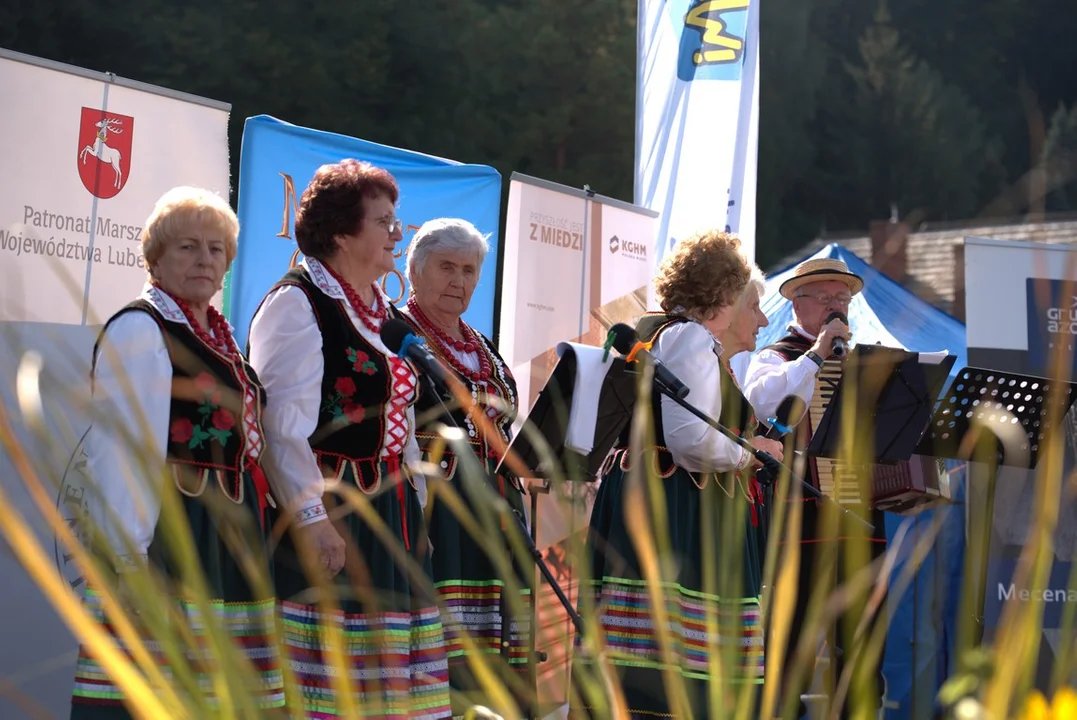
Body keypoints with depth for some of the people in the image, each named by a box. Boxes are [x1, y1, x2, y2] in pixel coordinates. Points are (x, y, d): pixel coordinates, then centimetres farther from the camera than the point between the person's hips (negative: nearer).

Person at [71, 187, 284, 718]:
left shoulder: (217, 335, 18)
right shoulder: (139, 327, -7)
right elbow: (121, 450, -16)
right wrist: (130, 558, -22)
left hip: (227, 531, 8)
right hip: (170, 529, -8)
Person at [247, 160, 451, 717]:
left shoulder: (383, 314, 19)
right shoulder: (296, 303, -7)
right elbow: (283, 421, -16)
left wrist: (415, 512, 19)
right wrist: (311, 518, -22)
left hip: (390, 515, 8)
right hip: (328, 516, -8)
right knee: (328, 675, -5)